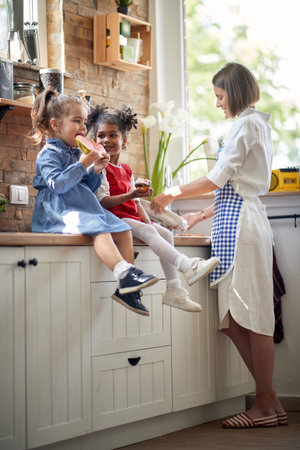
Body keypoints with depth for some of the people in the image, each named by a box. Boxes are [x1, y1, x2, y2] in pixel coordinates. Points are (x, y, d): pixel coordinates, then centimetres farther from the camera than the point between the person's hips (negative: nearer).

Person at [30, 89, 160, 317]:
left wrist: (96, 172, 4)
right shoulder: (49, 154, -5)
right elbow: (57, 185, -21)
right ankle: (125, 272, -50)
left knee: (123, 230, -6)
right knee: (100, 230, -35)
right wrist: (82, 165, -19)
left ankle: (127, 288, -12)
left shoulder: (78, 153, 22)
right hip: (59, 211, -9)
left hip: (83, 208, 9)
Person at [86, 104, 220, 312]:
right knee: (148, 232, -28)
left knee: (166, 233, -5)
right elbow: (102, 201, -16)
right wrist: (130, 195, -26)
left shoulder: (126, 170, 21)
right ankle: (188, 266, -41)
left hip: (132, 217, 8)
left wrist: (148, 221, 4)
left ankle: (174, 289, -8)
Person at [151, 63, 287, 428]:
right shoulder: (257, 124, 25)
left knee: (251, 316, -7)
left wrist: (173, 194, 3)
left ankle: (267, 406, -2)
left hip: (240, 221, -10)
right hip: (236, 221, 10)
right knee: (233, 320, 5)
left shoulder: (246, 123, -5)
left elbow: (218, 179, -8)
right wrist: (201, 215, 24)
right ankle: (268, 402, 8)